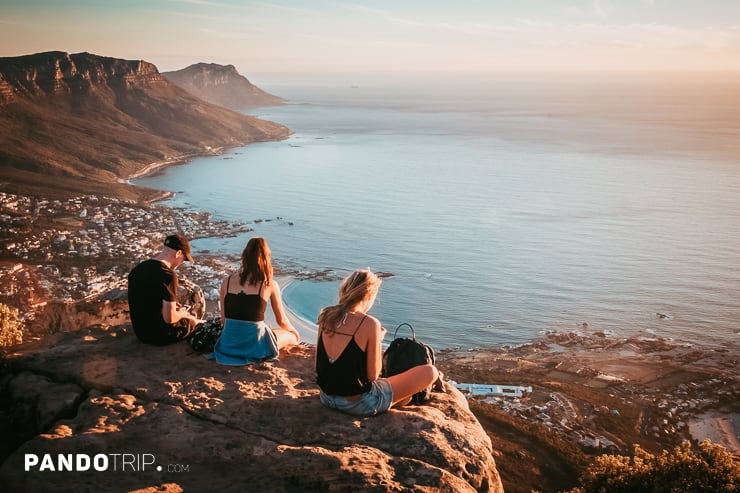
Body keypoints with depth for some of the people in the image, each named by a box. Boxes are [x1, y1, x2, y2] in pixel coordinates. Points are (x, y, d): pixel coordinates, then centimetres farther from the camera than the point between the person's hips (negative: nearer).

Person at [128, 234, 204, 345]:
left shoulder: (136, 269, -1)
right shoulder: (167, 275, -25)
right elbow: (169, 318, -25)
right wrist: (182, 313, -4)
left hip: (140, 333, 7)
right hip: (160, 336, -7)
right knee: (199, 323, 19)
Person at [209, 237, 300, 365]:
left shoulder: (227, 282, 1)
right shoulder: (270, 285, -8)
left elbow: (223, 320, 7)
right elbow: (282, 321, 2)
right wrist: (293, 330, 25)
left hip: (228, 345, 5)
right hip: (255, 344, -5)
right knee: (293, 336, 21)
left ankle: (236, 353, 13)